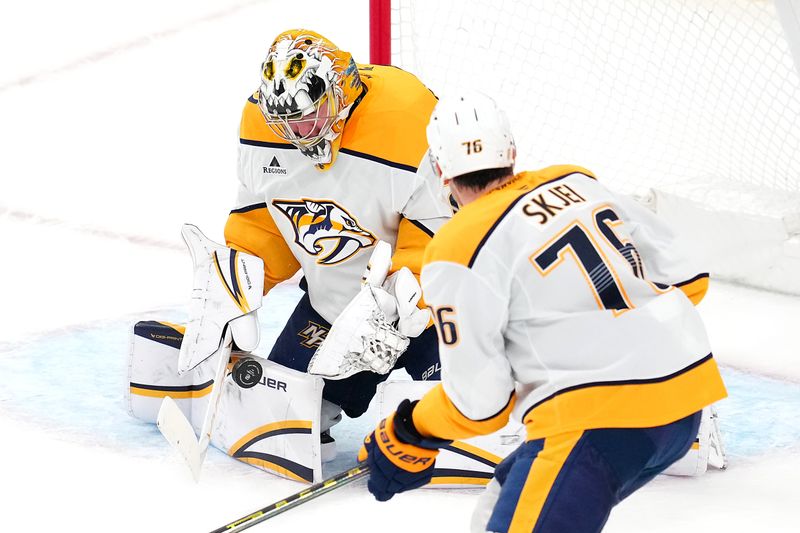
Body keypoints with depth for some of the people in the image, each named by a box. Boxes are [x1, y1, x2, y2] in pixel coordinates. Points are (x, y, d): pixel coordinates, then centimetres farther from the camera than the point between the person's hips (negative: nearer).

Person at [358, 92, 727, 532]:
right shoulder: (579, 183, 11)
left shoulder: (459, 252, -7)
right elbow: (686, 280, 15)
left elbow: (479, 401, -5)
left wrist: (410, 434, 12)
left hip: (599, 423, -8)